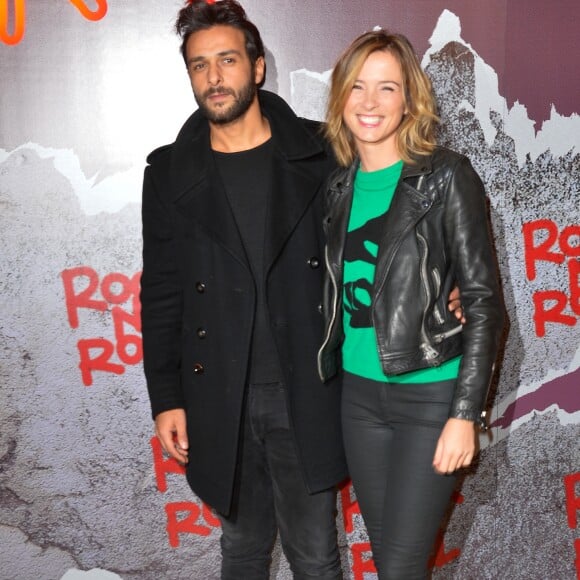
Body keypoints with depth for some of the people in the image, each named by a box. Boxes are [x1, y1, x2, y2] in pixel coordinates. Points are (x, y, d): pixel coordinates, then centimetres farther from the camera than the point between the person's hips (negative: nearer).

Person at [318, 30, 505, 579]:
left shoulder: (446, 176, -9)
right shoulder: (340, 186, 6)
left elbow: (483, 301, -10)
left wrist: (465, 414, -14)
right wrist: (330, 374, 7)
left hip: (429, 394, -5)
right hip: (359, 391, 5)